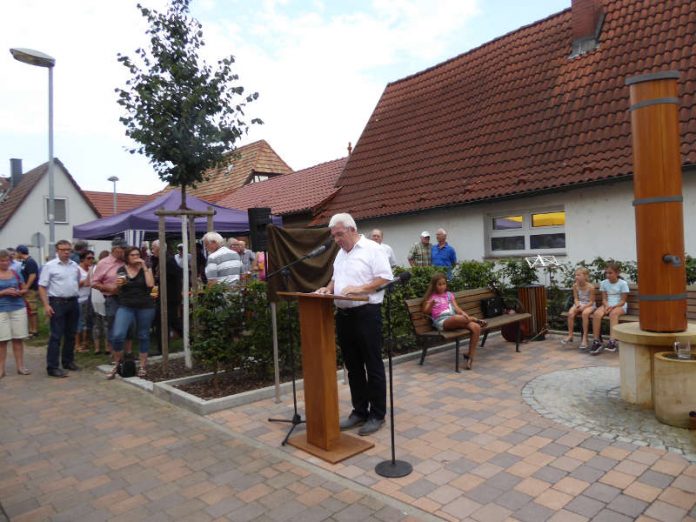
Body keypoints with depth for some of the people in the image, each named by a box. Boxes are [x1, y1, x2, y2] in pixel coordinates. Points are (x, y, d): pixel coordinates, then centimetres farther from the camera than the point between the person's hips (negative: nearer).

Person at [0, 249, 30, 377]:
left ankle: (20, 366, 12)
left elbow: (25, 289, 13)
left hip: (18, 308, 2)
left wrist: (19, 292, -7)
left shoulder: (16, 273, 7)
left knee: (18, 339, 5)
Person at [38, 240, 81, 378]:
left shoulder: (74, 265, 10)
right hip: (57, 303, -6)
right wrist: (46, 305, -16)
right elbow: (42, 287, -9)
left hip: (73, 302, 6)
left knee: (71, 334, 13)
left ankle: (68, 361, 26)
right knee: (56, 336, -5)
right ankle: (52, 367, 0)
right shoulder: (49, 266, -7)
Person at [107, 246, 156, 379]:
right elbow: (117, 289, 11)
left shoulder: (146, 269, 3)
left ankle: (143, 366, 20)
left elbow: (150, 284, -14)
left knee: (143, 336, 7)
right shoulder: (121, 270, 6)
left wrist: (144, 267, -12)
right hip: (126, 306, 1)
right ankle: (117, 364, 8)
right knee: (117, 335, -13)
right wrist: (118, 284, -10)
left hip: (145, 306, -1)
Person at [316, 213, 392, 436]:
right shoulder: (341, 253, 17)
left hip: (366, 313, -7)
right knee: (353, 366, 13)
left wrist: (360, 288, -23)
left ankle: (377, 414, 13)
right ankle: (359, 411, 25)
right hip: (344, 314, 8)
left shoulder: (372, 249, -7)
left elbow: (385, 277, -14)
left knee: (373, 366, 2)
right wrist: (328, 288, 3)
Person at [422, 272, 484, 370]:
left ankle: (470, 356, -14)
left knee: (476, 327, -22)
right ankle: (475, 319, -6)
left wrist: (464, 314, -5)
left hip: (454, 317, 5)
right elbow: (426, 311, 4)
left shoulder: (449, 294, 24)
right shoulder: (431, 296, 13)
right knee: (457, 318, -42)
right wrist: (431, 303, -15)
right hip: (442, 321, -5)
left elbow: (456, 308, 15)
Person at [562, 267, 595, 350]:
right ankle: (570, 335, -15)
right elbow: (576, 298, 4)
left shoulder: (590, 287, -16)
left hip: (589, 305, -4)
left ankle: (585, 338, -27)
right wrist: (577, 305, -16)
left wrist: (584, 306, -26)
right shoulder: (575, 286, -3)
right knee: (570, 313, -27)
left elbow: (591, 301, -12)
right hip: (579, 304, 4)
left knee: (585, 313, -37)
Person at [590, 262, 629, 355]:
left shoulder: (623, 283, -2)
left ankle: (612, 341, -47)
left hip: (619, 306, -3)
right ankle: (596, 341, -29)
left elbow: (622, 301, -5)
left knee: (613, 313, -39)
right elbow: (604, 299, 8)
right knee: (596, 314, -30)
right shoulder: (604, 283, 9)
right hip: (607, 305, 3)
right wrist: (607, 306, -14)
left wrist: (613, 306, -21)